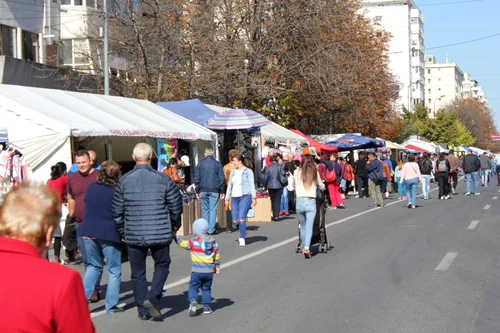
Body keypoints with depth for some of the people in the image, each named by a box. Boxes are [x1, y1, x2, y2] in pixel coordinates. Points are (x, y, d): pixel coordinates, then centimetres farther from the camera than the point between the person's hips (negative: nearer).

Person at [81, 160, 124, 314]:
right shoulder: (116, 192, -11)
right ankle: (111, 305, 6)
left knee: (93, 266, 20)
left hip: (89, 232, 5)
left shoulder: (91, 188, 4)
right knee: (114, 270, 7)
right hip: (109, 234, -5)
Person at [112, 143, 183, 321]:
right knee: (162, 266, 18)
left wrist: (122, 232, 15)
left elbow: (117, 210, 1)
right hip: (160, 233, -1)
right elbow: (176, 206, 1)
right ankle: (152, 297, -2)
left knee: (137, 273, 12)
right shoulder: (163, 179, -5)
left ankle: (143, 310, 16)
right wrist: (174, 227, 18)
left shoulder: (125, 180, -3)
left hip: (133, 235, 1)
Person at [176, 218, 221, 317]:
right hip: (209, 271, 4)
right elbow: (217, 256, 12)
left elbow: (182, 243, -7)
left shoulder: (193, 242, -10)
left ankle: (193, 301, -20)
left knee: (193, 287, 5)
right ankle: (206, 307, 15)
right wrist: (217, 267, 24)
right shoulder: (213, 242, 5)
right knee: (206, 288, 17)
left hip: (197, 271, -4)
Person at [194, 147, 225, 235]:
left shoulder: (200, 163, 4)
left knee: (205, 209, 10)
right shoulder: (217, 163, 1)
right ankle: (211, 229, -5)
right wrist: (222, 191, 5)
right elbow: (221, 178, 0)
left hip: (203, 190, 2)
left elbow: (196, 177, 5)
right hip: (214, 190, -2)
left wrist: (197, 191, 10)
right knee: (213, 209, 0)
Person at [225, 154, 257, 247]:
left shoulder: (248, 171, 1)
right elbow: (229, 186, 20)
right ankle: (243, 231, 28)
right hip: (235, 198, 5)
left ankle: (242, 239, -8)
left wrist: (254, 197, -11)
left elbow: (252, 185, -3)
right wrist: (227, 198, 17)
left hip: (245, 196, -5)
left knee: (242, 218, -16)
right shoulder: (233, 172, 17)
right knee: (235, 221, -1)